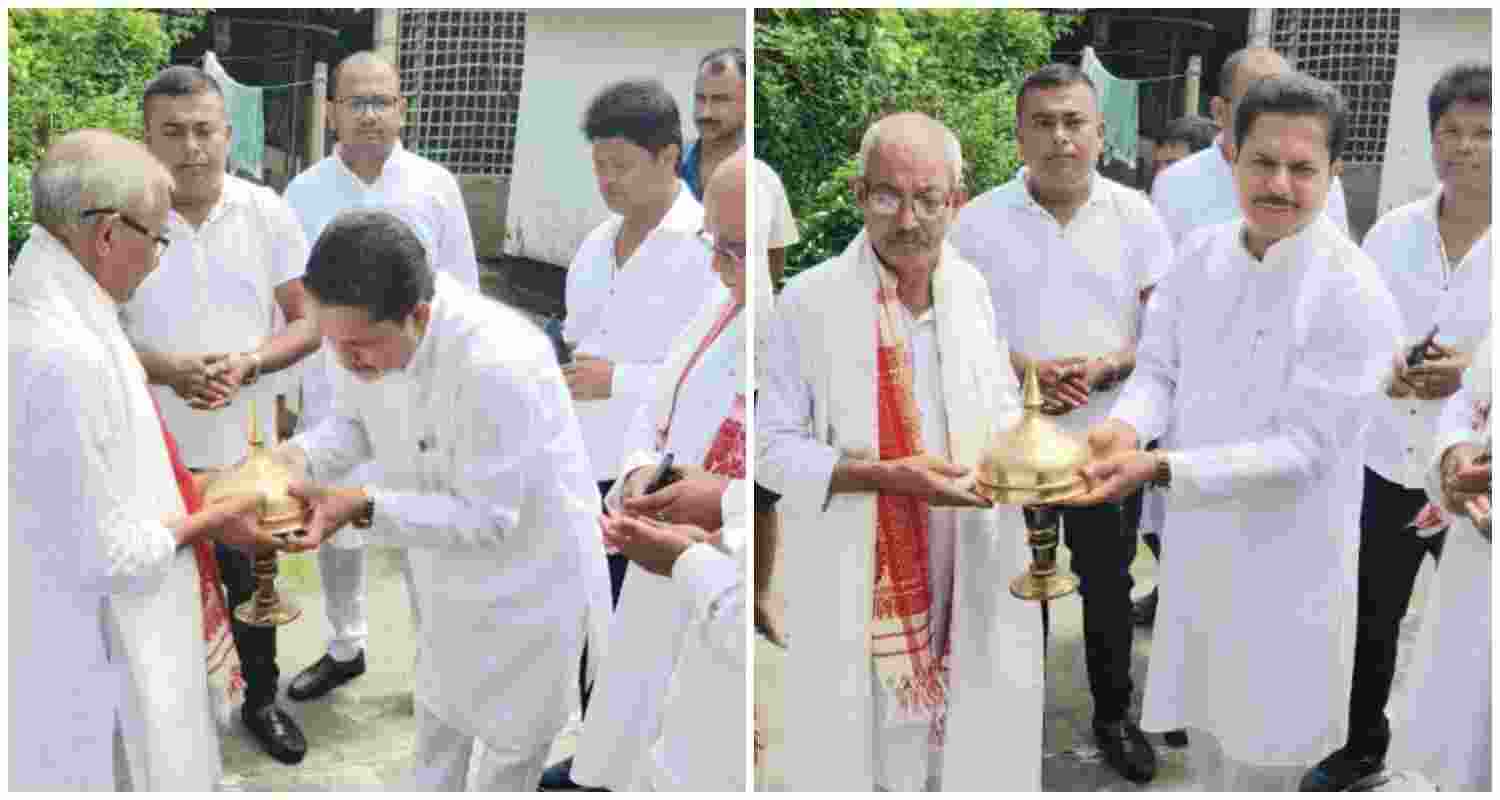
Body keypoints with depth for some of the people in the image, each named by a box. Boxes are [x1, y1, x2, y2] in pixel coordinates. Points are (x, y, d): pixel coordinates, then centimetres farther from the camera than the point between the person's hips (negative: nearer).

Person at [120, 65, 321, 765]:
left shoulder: (268, 214, -5)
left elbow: (311, 321, -3)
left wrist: (248, 363, -21)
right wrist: (166, 369, -23)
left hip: (243, 444, 1)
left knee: (251, 583, 18)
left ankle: (260, 700, 39)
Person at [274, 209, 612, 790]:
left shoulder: (498, 365, -41)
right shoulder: (365, 330, -20)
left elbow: (487, 517, -31)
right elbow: (354, 420, 0)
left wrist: (363, 507, -38)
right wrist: (299, 457, -21)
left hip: (529, 568, -6)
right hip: (448, 565, 7)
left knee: (513, 730, 18)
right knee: (439, 703, 30)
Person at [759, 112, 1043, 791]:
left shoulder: (970, 289, 5)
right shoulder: (809, 301, -11)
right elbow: (773, 450, -9)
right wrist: (889, 475, -22)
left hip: (973, 580, 5)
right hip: (858, 588, -4)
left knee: (977, 747, 14)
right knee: (869, 751, 5)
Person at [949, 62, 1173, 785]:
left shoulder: (1136, 216, -1)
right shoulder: (979, 220, -2)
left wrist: (1104, 367, -20)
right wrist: (1019, 367, -18)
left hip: (1107, 436, 0)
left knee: (1107, 586, 13)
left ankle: (1114, 717, 31)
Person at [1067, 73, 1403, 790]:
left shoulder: (1356, 297, -21)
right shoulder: (1201, 255, -3)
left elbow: (1302, 449, -22)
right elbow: (1159, 367, 1)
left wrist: (1162, 470, -33)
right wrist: (1126, 427, -22)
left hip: (1286, 563, -5)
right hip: (1198, 544, 5)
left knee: (1261, 759, 13)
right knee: (1206, 745, 24)